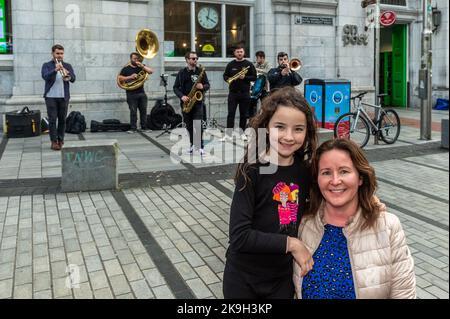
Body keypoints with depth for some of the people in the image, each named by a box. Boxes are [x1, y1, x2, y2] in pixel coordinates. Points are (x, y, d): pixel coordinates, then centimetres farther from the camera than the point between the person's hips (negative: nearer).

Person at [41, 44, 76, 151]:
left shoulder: (67, 66, 12)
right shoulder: (46, 65, 6)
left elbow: (73, 79, -3)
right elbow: (45, 76, -14)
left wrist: (67, 74, -24)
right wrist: (55, 70, -28)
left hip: (64, 97, 2)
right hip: (51, 96, -2)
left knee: (62, 119, 5)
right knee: (52, 119, -4)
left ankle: (60, 139, 17)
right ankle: (54, 141, -2)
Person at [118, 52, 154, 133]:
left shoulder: (141, 67, 15)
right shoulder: (126, 69, 5)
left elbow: (151, 71, 3)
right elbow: (120, 78, -4)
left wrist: (142, 66, -10)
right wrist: (130, 77, -14)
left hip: (141, 93, 4)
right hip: (131, 94, -3)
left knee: (143, 111, 4)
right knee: (133, 111, -5)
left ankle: (144, 127, 10)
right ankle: (133, 128, -1)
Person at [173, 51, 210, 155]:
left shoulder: (201, 71, 6)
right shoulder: (182, 72, 4)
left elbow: (207, 85, 9)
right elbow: (175, 87, 3)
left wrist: (203, 86, -14)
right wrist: (181, 96, -14)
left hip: (198, 101, -1)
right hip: (186, 102, 1)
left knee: (198, 124, -12)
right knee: (189, 125, 9)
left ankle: (200, 146, -8)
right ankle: (193, 144, 24)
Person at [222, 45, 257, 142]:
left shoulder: (249, 64, 4)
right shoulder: (230, 65, 8)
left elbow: (254, 77, 1)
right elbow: (225, 76, 12)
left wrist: (245, 77, -14)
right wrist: (229, 79, -10)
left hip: (245, 93, 0)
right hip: (233, 93, 0)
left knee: (244, 114, 6)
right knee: (231, 113, -5)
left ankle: (242, 133, 18)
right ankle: (228, 133, -5)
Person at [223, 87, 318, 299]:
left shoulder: (305, 170, -5)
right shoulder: (252, 171, -19)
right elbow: (239, 236, -22)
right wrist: (290, 243, -18)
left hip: (283, 277, 3)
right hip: (244, 279, -3)